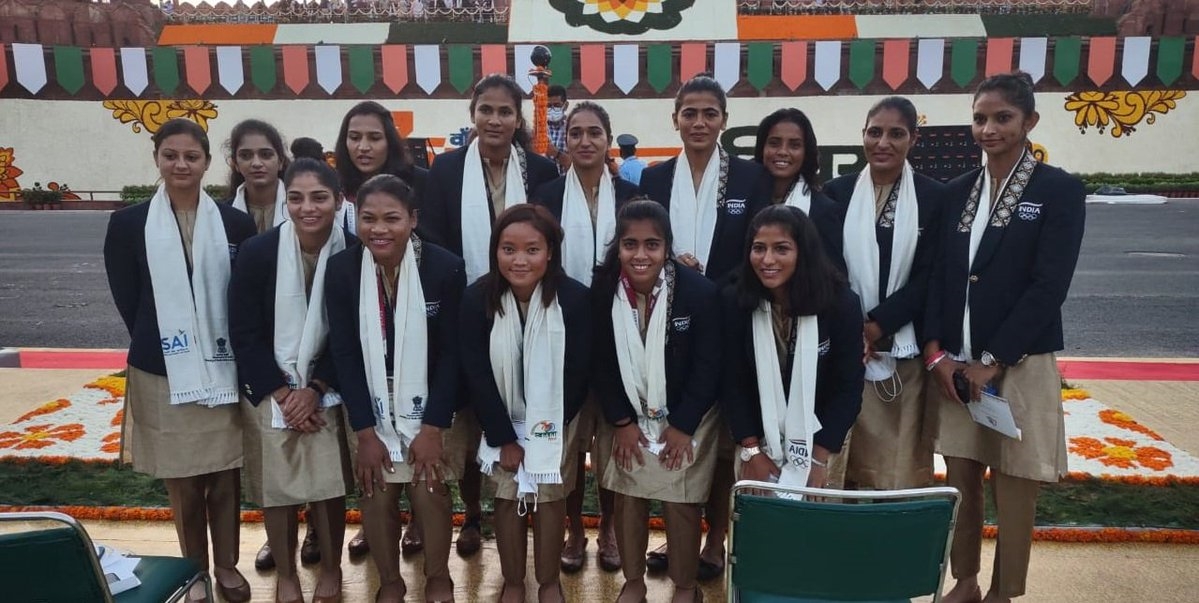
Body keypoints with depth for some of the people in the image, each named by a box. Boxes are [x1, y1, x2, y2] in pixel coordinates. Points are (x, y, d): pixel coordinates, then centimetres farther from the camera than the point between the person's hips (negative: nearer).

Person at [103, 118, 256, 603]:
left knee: (225, 475, 9)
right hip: (162, 374, 0)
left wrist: (225, 351, -4)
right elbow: (128, 302, 2)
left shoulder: (236, 224, -1)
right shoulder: (128, 224, 0)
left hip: (224, 371, 0)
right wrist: (163, 347, -2)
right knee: (182, 480, 12)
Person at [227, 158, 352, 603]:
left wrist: (315, 389, -10)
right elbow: (244, 333, -8)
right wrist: (282, 393, -11)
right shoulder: (257, 252, -12)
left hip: (327, 392, 0)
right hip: (269, 393, 0)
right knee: (276, 487, 7)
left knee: (329, 485, 2)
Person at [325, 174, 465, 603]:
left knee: (429, 492, 0)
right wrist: (365, 432, -10)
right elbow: (344, 354, -9)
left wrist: (433, 427, -14)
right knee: (376, 494, 5)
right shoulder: (341, 269, -11)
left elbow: (452, 352, -13)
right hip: (370, 406, 2)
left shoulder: (445, 267, -16)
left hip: (430, 405, -1)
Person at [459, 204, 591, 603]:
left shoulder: (575, 298, -20)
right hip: (502, 420, 1)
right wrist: (503, 437, -11)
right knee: (507, 498, 7)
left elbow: (577, 373, -14)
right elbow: (477, 374, -13)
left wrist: (546, 431, -12)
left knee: (549, 498, 6)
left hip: (555, 421, -1)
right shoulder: (477, 298, -18)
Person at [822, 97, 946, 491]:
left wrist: (878, 324, -12)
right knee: (846, 455, 6)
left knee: (902, 459, 4)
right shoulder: (837, 192, 5)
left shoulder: (934, 196, 2)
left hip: (905, 347, 0)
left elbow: (929, 276, -3)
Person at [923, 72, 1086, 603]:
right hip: (954, 364, 4)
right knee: (961, 483, 12)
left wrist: (993, 361, -14)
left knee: (1014, 493, 7)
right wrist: (935, 351, -5)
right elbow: (936, 275, 6)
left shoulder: (1060, 191, -4)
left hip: (1019, 366, -4)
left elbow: (1048, 287, -11)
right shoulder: (956, 191, 8)